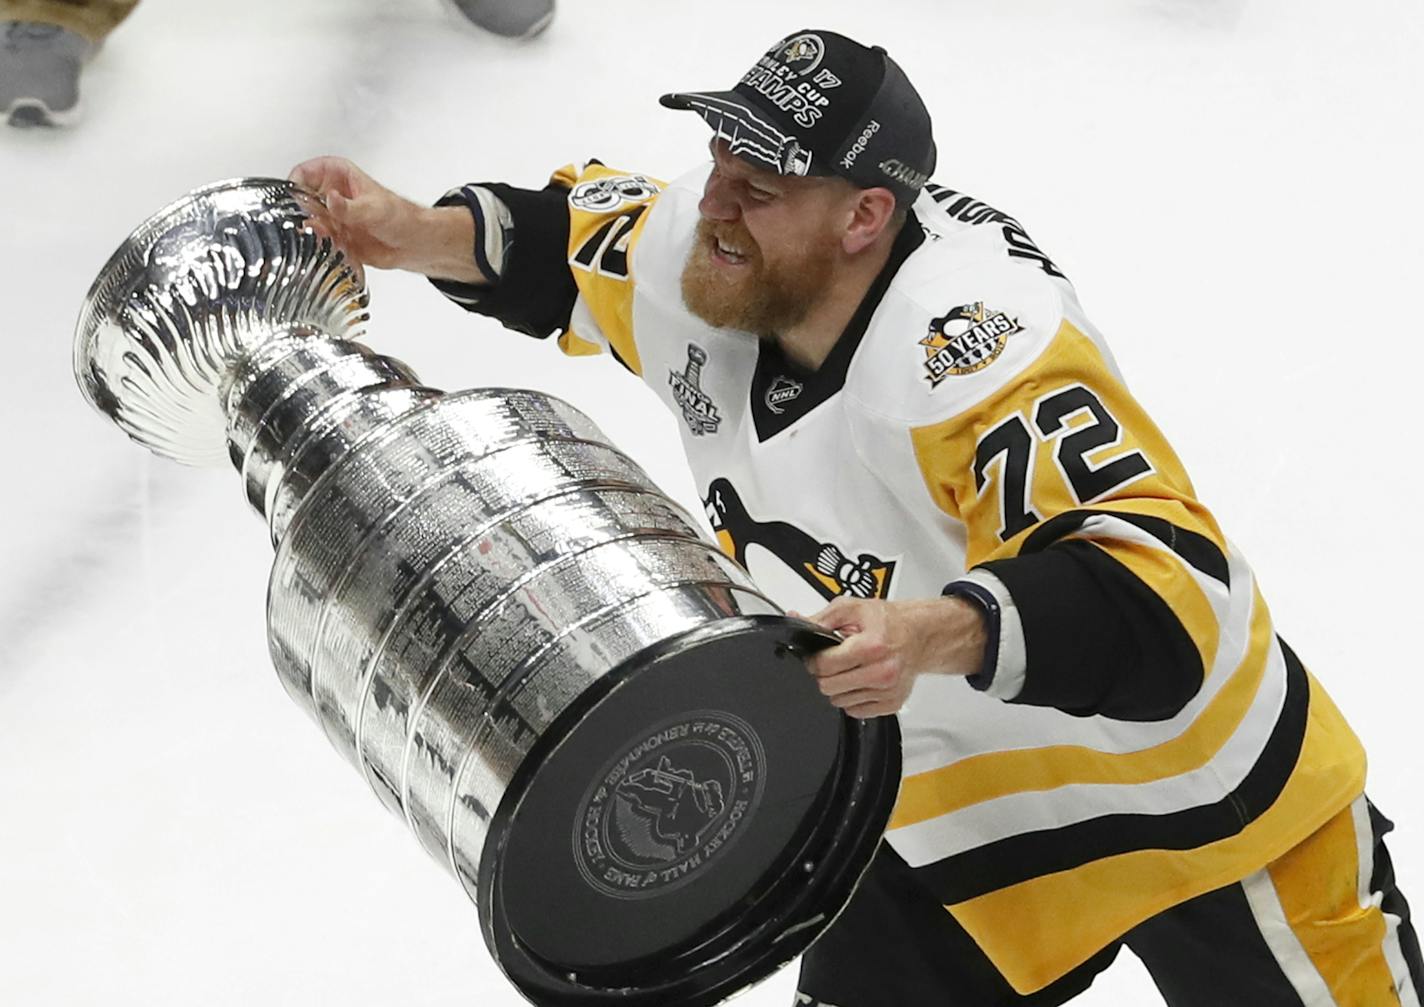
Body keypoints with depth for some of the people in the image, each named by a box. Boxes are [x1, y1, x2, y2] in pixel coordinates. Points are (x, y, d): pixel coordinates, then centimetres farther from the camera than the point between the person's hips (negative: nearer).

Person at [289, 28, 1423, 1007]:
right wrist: (418, 236, -7)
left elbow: (1163, 593, -44)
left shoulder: (975, 348, -36)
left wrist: (936, 634, -57)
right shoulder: (701, 270, -12)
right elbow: (580, 240, 10)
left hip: (1191, 798, -7)